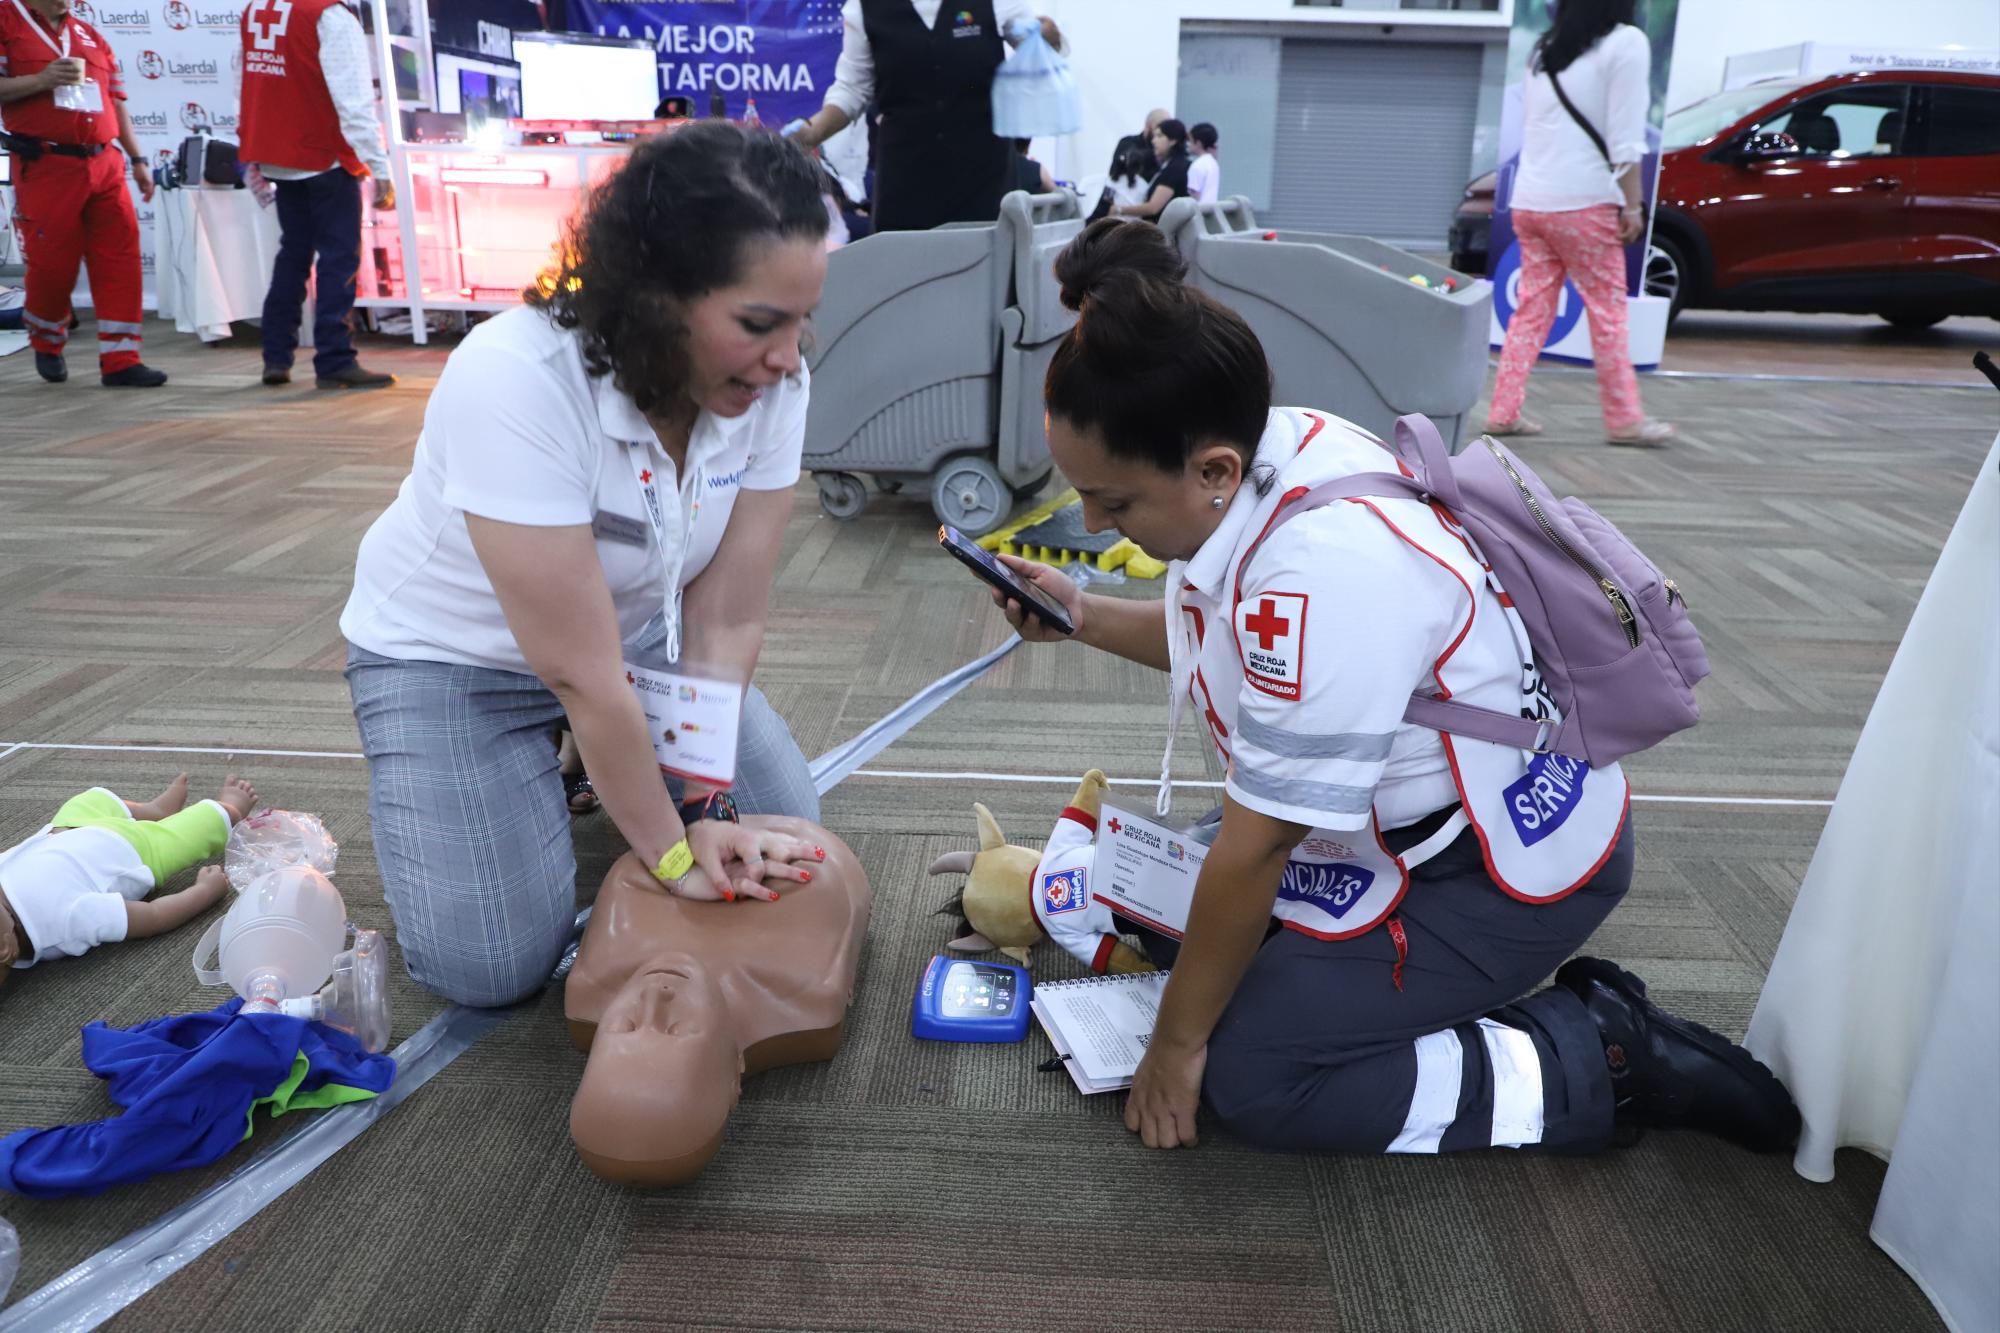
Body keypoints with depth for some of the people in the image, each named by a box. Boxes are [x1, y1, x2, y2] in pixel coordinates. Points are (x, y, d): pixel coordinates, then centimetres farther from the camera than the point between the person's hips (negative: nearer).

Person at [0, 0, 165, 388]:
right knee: (52, 265, -1)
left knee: (120, 258, -3)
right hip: (44, 167, -5)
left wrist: (137, 160, 14)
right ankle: (46, 342, 25)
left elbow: (115, 102, 19)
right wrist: (39, 81, -20)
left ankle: (120, 360, 0)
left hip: (105, 166, 5)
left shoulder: (90, 36, 18)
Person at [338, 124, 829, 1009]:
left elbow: (727, 620, -17)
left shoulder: (770, 379, -21)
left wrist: (702, 802, -21)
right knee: (494, 963, -11)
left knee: (779, 841, -1)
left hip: (636, 628, 5)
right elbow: (582, 674, -32)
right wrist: (673, 854, -24)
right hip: (454, 652, -4)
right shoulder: (514, 384, -36)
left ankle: (608, 768, 24)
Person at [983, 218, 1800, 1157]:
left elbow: (1256, 845, -28)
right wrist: (1087, 621, 2)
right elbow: (1228, 646, 13)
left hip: (1510, 865, -9)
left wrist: (1178, 1043, -15)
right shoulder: (1260, 452, -9)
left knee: (1248, 1075, -12)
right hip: (1414, 815, 9)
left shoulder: (1323, 569, -37)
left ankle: (1603, 1062, -1)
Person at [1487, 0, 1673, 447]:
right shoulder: (1625, 43, -4)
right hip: (1583, 202, -6)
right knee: (1607, 313, 1)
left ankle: (1504, 412, 5)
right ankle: (1625, 420, 7)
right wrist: (1633, 206, -7)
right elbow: (1624, 137, -10)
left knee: (1531, 311, 9)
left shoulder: (1545, 49, 16)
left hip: (1529, 201, 6)